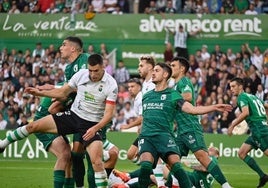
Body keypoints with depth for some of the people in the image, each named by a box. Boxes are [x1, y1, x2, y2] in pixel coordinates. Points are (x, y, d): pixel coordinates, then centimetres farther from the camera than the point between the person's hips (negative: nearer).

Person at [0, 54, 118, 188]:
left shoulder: (111, 85, -16)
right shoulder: (81, 74, -5)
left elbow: (109, 114, -17)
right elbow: (62, 92, 11)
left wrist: (95, 128, -31)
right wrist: (40, 93, 4)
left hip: (92, 125, -4)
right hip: (73, 115, 4)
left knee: (97, 162, -23)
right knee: (33, 126, -1)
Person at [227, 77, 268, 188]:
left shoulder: (242, 97, -6)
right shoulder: (252, 96, 20)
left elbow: (245, 112, -23)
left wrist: (232, 126, -17)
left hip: (258, 129, -9)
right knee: (242, 153, 10)